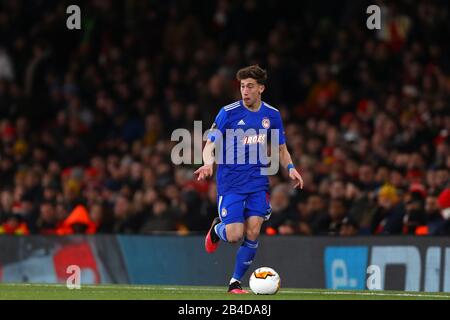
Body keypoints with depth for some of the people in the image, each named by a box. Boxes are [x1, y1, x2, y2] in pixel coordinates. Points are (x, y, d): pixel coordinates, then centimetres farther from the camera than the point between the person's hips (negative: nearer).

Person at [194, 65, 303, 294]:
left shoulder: (272, 115, 4)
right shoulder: (228, 113, -7)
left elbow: (281, 148, 15)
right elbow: (210, 145, -7)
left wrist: (290, 167, -4)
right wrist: (209, 163, -29)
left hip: (258, 183, 3)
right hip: (230, 183, -3)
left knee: (252, 234, -8)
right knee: (234, 235, -10)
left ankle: (235, 282, 8)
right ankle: (217, 229, 27)